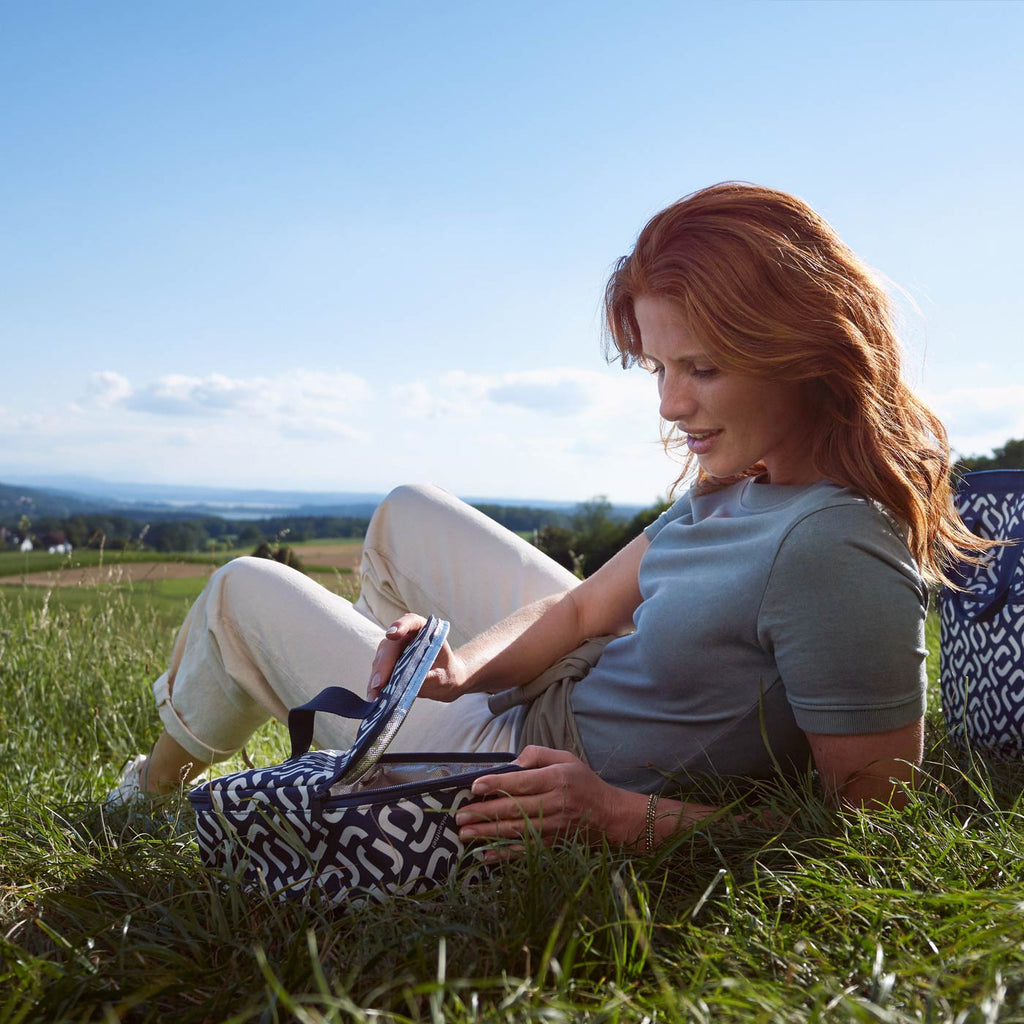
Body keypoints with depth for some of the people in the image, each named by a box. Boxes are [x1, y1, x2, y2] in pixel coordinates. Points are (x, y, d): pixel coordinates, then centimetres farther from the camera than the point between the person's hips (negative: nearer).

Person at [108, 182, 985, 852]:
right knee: (407, 514, 26)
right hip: (576, 685, 8)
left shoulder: (834, 548, -33)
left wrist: (626, 817, -33)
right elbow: (587, 604, -2)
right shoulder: (741, 477, -6)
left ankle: (153, 793, 42)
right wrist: (462, 666, -19)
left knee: (246, 590, 10)